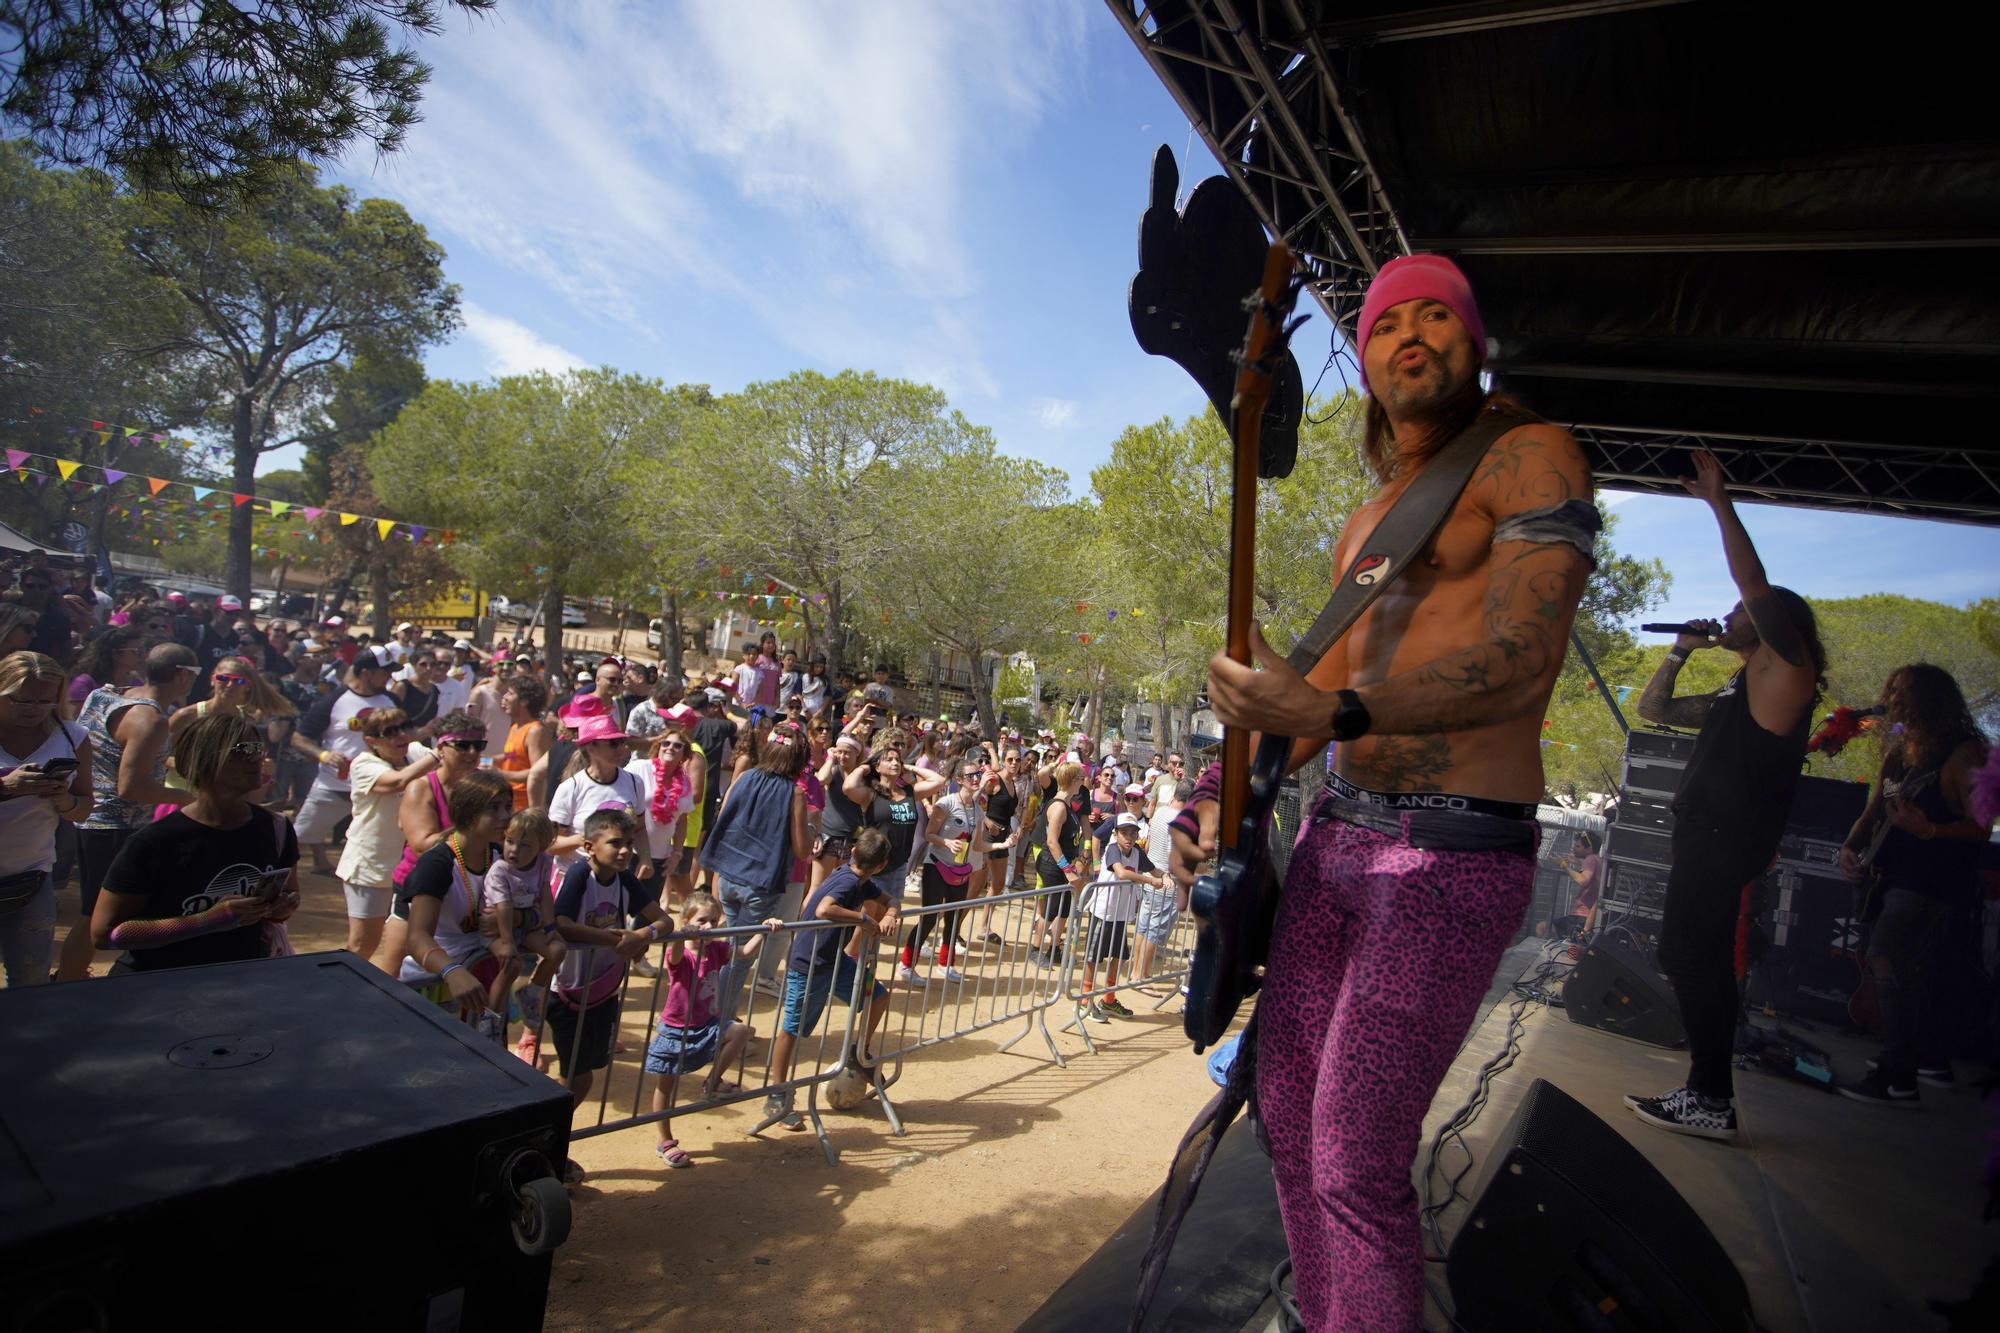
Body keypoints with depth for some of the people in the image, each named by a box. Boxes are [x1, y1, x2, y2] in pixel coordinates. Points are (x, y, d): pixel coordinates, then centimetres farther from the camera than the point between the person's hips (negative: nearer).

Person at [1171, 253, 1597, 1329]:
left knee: (1355, 1162, -7)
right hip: (1338, 834, 8)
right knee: (1286, 1109, 15)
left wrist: (1335, 713, -30)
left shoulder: (1530, 458, -2)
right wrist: (1224, 801, 10)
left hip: (1455, 853, -8)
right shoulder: (1363, 524, 19)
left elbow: (1522, 657, -17)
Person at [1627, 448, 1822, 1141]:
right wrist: (1681, 651, 20)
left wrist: (1720, 502, -13)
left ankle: (1711, 1102, -10)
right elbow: (1652, 708, 30)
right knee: (1699, 956, 12)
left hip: (1726, 842, -10)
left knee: (1688, 954, -14)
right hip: (1705, 838, 10)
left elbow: (1757, 588, -14)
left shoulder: (1784, 673, -2)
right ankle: (1709, 1091, 20)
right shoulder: (1738, 694, 24)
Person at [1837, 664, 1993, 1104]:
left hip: (1937, 882, -9)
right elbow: (1874, 809, 14)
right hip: (1901, 877, 9)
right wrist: (1850, 845, 0)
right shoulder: (1899, 748, 9)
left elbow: (1981, 827, -17)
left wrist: (1928, 831, -32)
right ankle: (1933, 1061, 34)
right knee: (1912, 968, 18)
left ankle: (1898, 1078, -11)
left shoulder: (1964, 752, -14)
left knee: (1887, 959, -16)